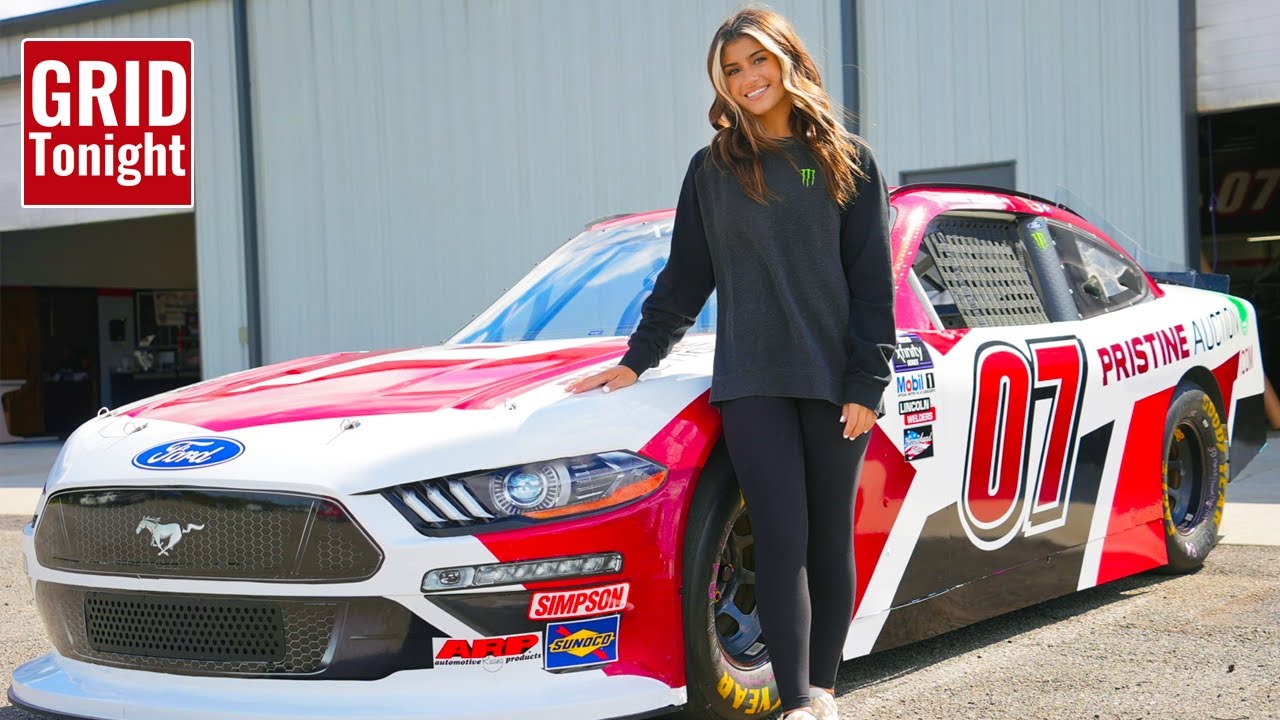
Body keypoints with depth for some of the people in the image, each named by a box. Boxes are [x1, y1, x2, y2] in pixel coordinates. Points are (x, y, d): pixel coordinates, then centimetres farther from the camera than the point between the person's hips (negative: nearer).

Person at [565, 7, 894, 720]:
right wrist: (636, 360, 11)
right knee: (781, 540, -7)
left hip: (836, 381, 0)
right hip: (752, 381, 1)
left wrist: (867, 384, -5)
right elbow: (685, 279, 16)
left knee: (831, 540, 5)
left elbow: (873, 284, 2)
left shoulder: (848, 161, 6)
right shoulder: (712, 169, 11)